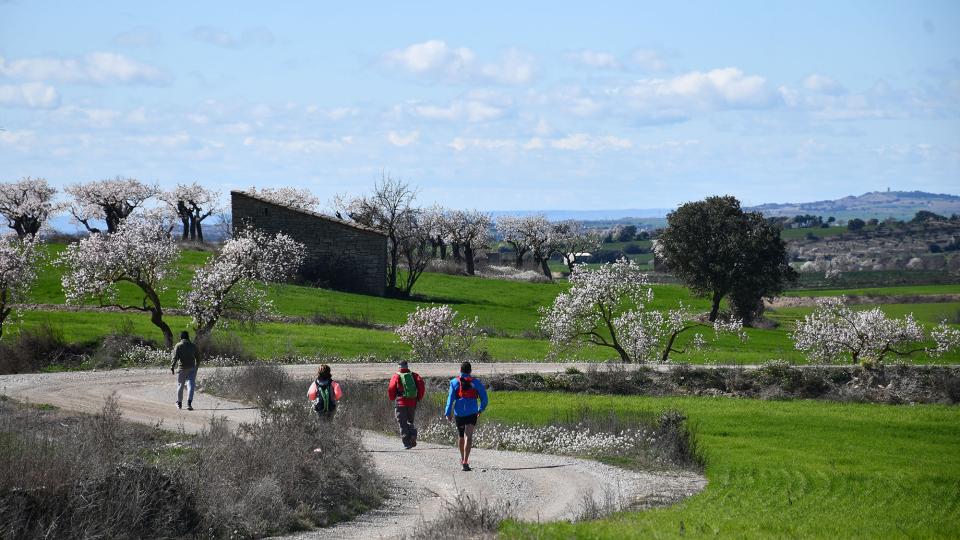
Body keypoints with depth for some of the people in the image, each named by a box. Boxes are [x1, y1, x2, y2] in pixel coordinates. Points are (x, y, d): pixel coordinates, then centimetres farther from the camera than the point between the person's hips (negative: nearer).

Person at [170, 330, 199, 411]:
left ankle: (179, 403, 29)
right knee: (190, 386, -7)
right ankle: (189, 403, -25)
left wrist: (172, 367, -12)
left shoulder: (178, 346, -2)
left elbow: (175, 358, -12)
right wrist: (196, 366, 27)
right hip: (192, 368, 1)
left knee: (180, 385, 16)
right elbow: (198, 358, 12)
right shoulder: (193, 346, 7)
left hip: (182, 369, -1)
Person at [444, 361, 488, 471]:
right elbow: (484, 399, 6)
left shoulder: (455, 382, 4)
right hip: (472, 412, -2)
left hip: (459, 413, 2)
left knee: (461, 436, 21)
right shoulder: (475, 382, 3)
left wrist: (448, 413, -3)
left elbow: (451, 398, -4)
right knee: (468, 436, -10)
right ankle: (465, 461, -25)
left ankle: (463, 458, 39)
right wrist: (481, 409, 23)